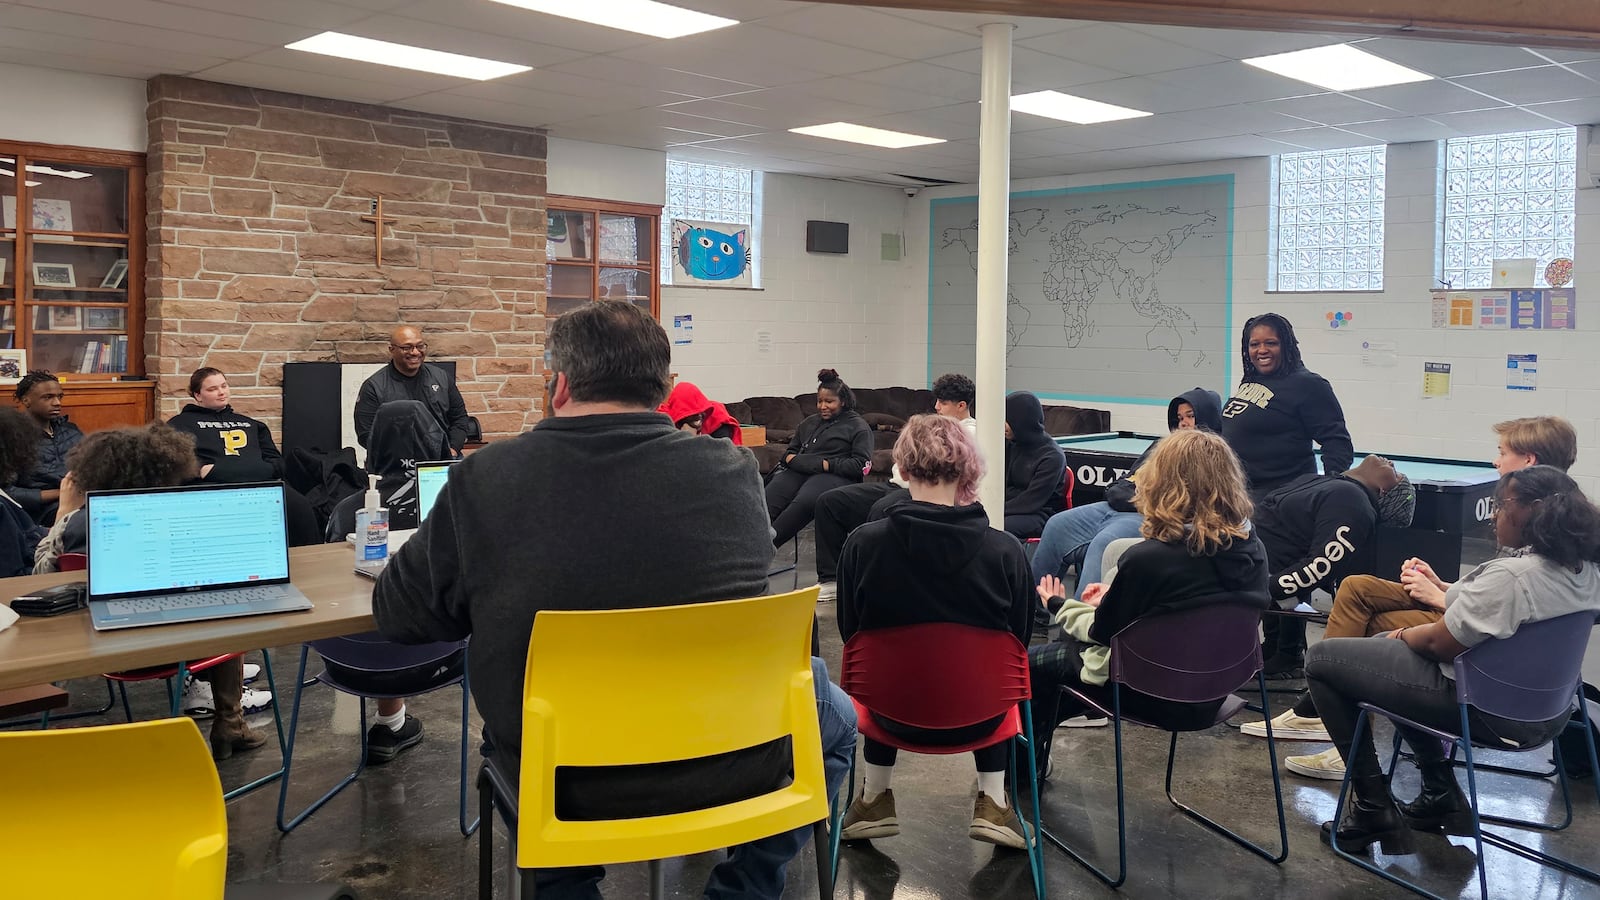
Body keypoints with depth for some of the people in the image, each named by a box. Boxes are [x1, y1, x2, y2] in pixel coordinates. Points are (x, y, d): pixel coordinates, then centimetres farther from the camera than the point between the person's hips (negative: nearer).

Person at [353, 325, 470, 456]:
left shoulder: (442, 377, 15)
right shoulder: (374, 387, 3)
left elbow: (459, 417, 20)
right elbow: (366, 435, -2)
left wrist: (453, 449, 2)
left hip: (444, 459, 3)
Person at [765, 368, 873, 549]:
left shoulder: (857, 426, 10)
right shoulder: (810, 422, 30)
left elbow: (861, 465, -1)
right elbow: (791, 450, 36)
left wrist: (826, 465, -10)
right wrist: (791, 458, 10)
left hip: (834, 475, -5)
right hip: (799, 471, 5)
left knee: (803, 503, -40)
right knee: (767, 499, -30)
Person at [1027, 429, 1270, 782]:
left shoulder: (1148, 558, -28)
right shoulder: (1252, 549, -9)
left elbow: (1102, 631, -12)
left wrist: (1061, 605, 8)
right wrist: (1115, 597, 10)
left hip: (1153, 692, -7)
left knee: (1033, 663, 16)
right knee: (1068, 645, 26)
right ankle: (1033, 758, 38)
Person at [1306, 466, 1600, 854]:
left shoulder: (1511, 575, -29)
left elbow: (1439, 644, -21)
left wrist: (1404, 635, -1)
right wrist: (1446, 594, 9)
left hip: (1484, 709, -9)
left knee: (1321, 658, 0)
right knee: (1385, 646, 30)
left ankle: (1373, 806, 5)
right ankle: (1440, 793, 25)